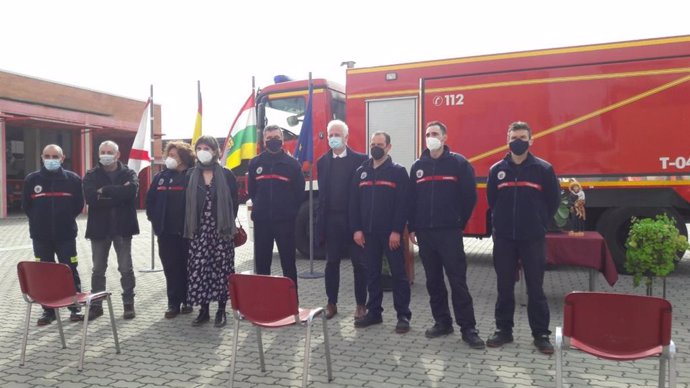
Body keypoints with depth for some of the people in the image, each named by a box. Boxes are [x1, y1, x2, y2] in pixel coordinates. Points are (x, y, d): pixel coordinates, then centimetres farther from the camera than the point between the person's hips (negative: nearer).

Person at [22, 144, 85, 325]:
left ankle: (75, 307, 14)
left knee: (70, 272, 3)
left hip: (66, 234, -1)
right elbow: (26, 205, 10)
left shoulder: (73, 179, -2)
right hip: (41, 235, 2)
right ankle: (48, 310, 18)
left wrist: (66, 220, 3)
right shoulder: (31, 179, 2)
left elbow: (79, 204, 5)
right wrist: (38, 221, 8)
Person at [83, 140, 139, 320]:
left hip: (122, 227, -1)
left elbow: (131, 190, -21)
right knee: (98, 269, 10)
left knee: (126, 269, 4)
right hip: (99, 228, 1)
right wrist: (117, 194, -17)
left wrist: (104, 191, -15)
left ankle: (129, 304, 16)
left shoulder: (128, 173, 2)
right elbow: (90, 197, -14)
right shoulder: (91, 175, 5)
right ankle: (96, 305, 21)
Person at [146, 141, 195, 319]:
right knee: (170, 267, 6)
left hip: (187, 231, -4)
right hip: (166, 231, 4)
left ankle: (187, 301, 18)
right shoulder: (161, 176, 11)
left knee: (187, 266, 6)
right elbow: (150, 200, 16)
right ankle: (174, 303, 14)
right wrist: (155, 220, 7)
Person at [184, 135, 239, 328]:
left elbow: (234, 201, 2)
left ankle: (221, 310, 13)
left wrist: (228, 223, 1)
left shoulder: (226, 174, 0)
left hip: (221, 230, -2)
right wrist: (189, 228, 5)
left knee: (221, 270, 2)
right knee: (198, 270, 0)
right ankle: (203, 310, 13)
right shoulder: (191, 175, 7)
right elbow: (187, 202, 9)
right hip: (199, 230, 2)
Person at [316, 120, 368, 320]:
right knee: (332, 262, 10)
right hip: (331, 219, 3)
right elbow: (322, 192, 7)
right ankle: (332, 303, 21)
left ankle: (361, 304, 16)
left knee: (359, 263, 5)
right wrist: (321, 220, 0)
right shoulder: (323, 162, 9)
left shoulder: (360, 159, -2)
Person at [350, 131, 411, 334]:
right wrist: (356, 229, 0)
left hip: (391, 233, -4)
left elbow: (403, 203, -9)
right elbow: (354, 202, 8)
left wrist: (397, 231, -16)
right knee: (372, 274, 11)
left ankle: (403, 315, 9)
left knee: (398, 274, 1)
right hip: (368, 233, 4)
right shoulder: (361, 172, 10)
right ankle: (374, 312, 22)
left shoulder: (398, 171, -2)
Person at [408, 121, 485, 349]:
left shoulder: (459, 163, -3)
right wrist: (412, 228, 8)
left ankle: (468, 328, 5)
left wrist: (460, 223, 0)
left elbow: (470, 196, -2)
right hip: (425, 233, 5)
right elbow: (411, 199, 12)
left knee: (458, 281, -3)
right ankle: (442, 322, 22)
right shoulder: (418, 166, 10)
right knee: (433, 281, 10)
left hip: (450, 232, -4)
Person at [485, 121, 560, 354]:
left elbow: (553, 200, 4)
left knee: (535, 288, 4)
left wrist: (540, 224, 5)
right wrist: (501, 221, 12)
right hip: (503, 238, 2)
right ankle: (504, 330, 21)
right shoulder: (497, 170, 4)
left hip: (533, 238, -2)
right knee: (504, 288, 9)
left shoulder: (544, 169, -3)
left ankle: (541, 334, 15)